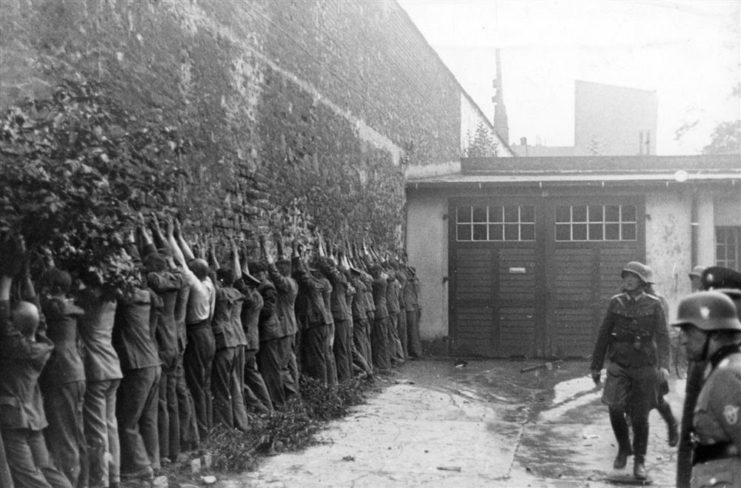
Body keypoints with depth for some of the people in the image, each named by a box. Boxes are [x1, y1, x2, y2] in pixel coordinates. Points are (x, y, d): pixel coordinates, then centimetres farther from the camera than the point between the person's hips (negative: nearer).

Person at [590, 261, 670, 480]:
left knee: (640, 417, 3)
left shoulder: (654, 305, -2)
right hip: (619, 365, 1)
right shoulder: (615, 302, 3)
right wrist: (596, 366, 10)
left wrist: (664, 365, -24)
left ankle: (639, 462, 23)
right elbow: (603, 335, 8)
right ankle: (623, 447, 12)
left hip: (645, 367, -1)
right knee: (615, 409, -16)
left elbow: (662, 337, -9)